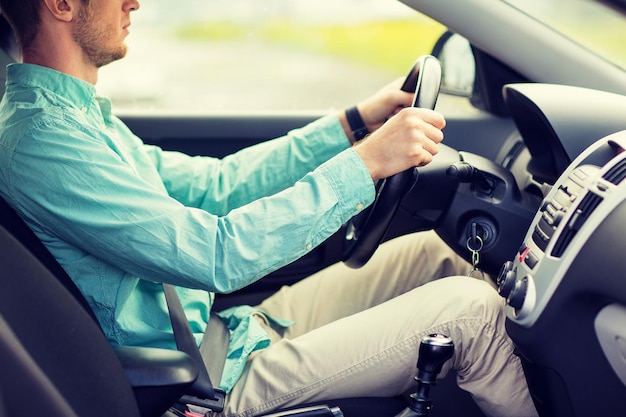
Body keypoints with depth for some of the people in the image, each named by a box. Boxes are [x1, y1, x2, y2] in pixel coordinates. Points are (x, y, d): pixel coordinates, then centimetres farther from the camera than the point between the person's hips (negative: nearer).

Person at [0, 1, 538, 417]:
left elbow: (214, 184, 10)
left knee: (432, 251, 9)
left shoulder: (78, 113, 9)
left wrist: (353, 123, 5)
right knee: (469, 307, -10)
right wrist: (366, 163, -25)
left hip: (229, 327, 10)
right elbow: (215, 258, -29)